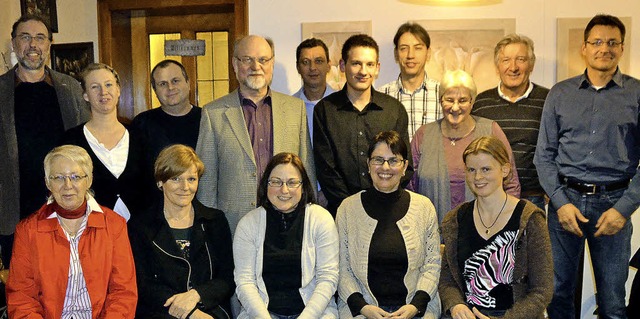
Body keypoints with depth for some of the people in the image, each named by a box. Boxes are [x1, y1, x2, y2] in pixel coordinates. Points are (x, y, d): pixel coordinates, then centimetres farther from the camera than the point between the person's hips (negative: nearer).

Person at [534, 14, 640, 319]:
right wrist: (560, 201, -6)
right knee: (558, 291, 10)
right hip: (565, 199, 1)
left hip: (613, 203, -1)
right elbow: (544, 154, 4)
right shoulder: (560, 93, 6)